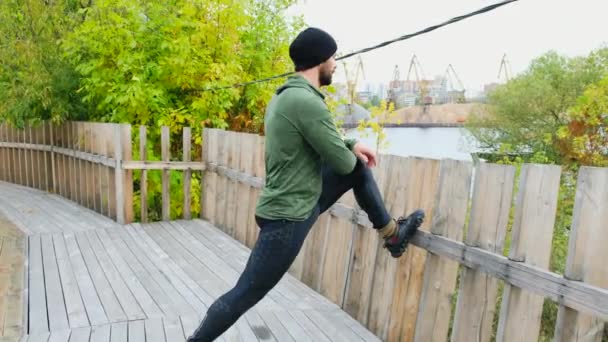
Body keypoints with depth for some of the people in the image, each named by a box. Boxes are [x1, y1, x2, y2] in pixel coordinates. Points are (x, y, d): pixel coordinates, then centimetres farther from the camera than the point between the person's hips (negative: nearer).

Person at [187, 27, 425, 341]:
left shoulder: (284, 95, 6)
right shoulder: (307, 102, -25)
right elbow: (342, 163, -17)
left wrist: (351, 145, 8)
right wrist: (351, 153, 6)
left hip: (300, 201, 10)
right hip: (287, 217, -10)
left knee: (360, 169, 14)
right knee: (245, 294, 3)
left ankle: (392, 233, 28)